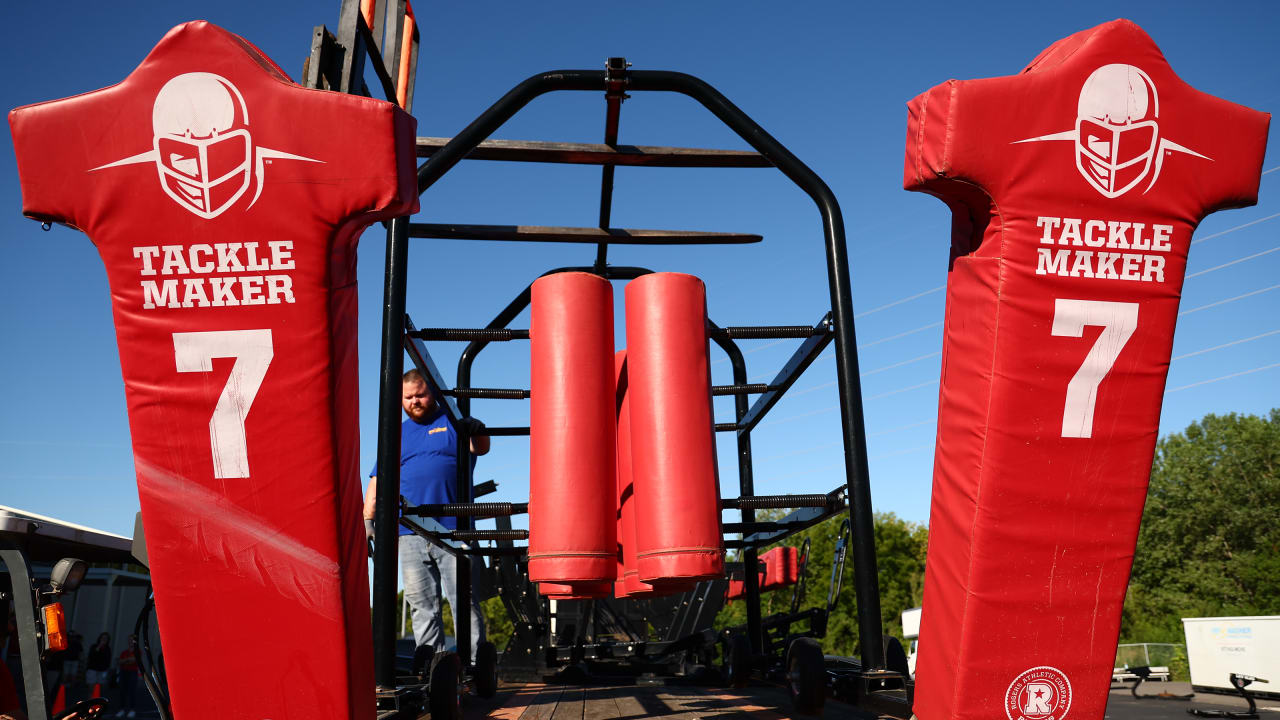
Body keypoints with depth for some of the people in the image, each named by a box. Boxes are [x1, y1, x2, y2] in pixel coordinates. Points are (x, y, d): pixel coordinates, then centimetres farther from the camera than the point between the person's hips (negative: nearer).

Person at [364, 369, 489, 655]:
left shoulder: (454, 421, 9)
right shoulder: (396, 435, 21)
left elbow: (481, 448, -8)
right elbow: (377, 481, 19)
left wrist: (477, 433, -32)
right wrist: (367, 520, 6)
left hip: (453, 531, -4)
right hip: (410, 535, 4)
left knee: (465, 601, -7)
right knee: (422, 607, 5)